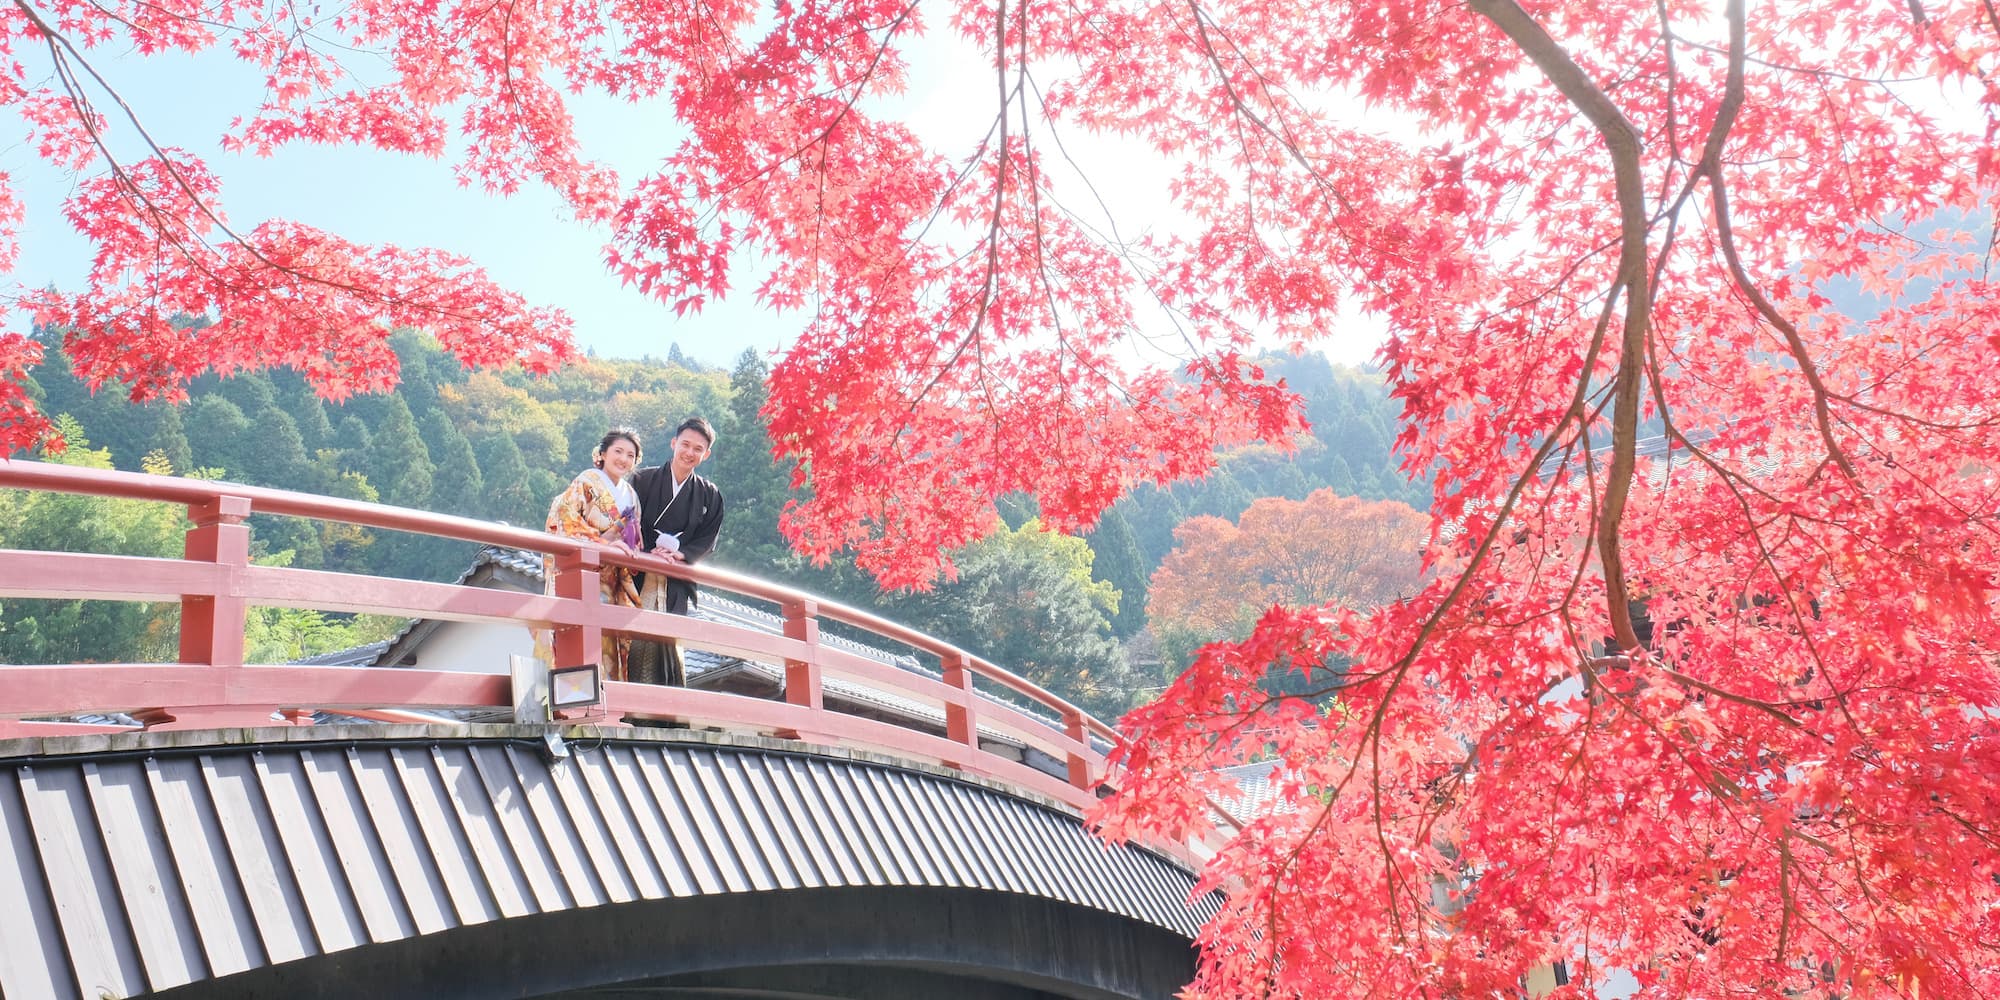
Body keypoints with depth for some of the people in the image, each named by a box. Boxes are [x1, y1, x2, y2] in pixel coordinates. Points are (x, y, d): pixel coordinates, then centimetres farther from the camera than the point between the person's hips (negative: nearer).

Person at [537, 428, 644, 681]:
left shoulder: (630, 496, 18)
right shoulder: (587, 481, -3)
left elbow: (632, 542, 20)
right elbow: (565, 517, -14)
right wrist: (603, 545, -21)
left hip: (609, 582, 7)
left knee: (608, 640, 1)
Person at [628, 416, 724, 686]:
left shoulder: (709, 496, 12)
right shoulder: (643, 480, 8)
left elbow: (706, 541, 8)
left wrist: (678, 554, -10)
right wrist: (649, 555, -14)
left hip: (676, 584, 1)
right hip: (639, 576, -1)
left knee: (669, 641, -8)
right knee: (639, 640, -12)